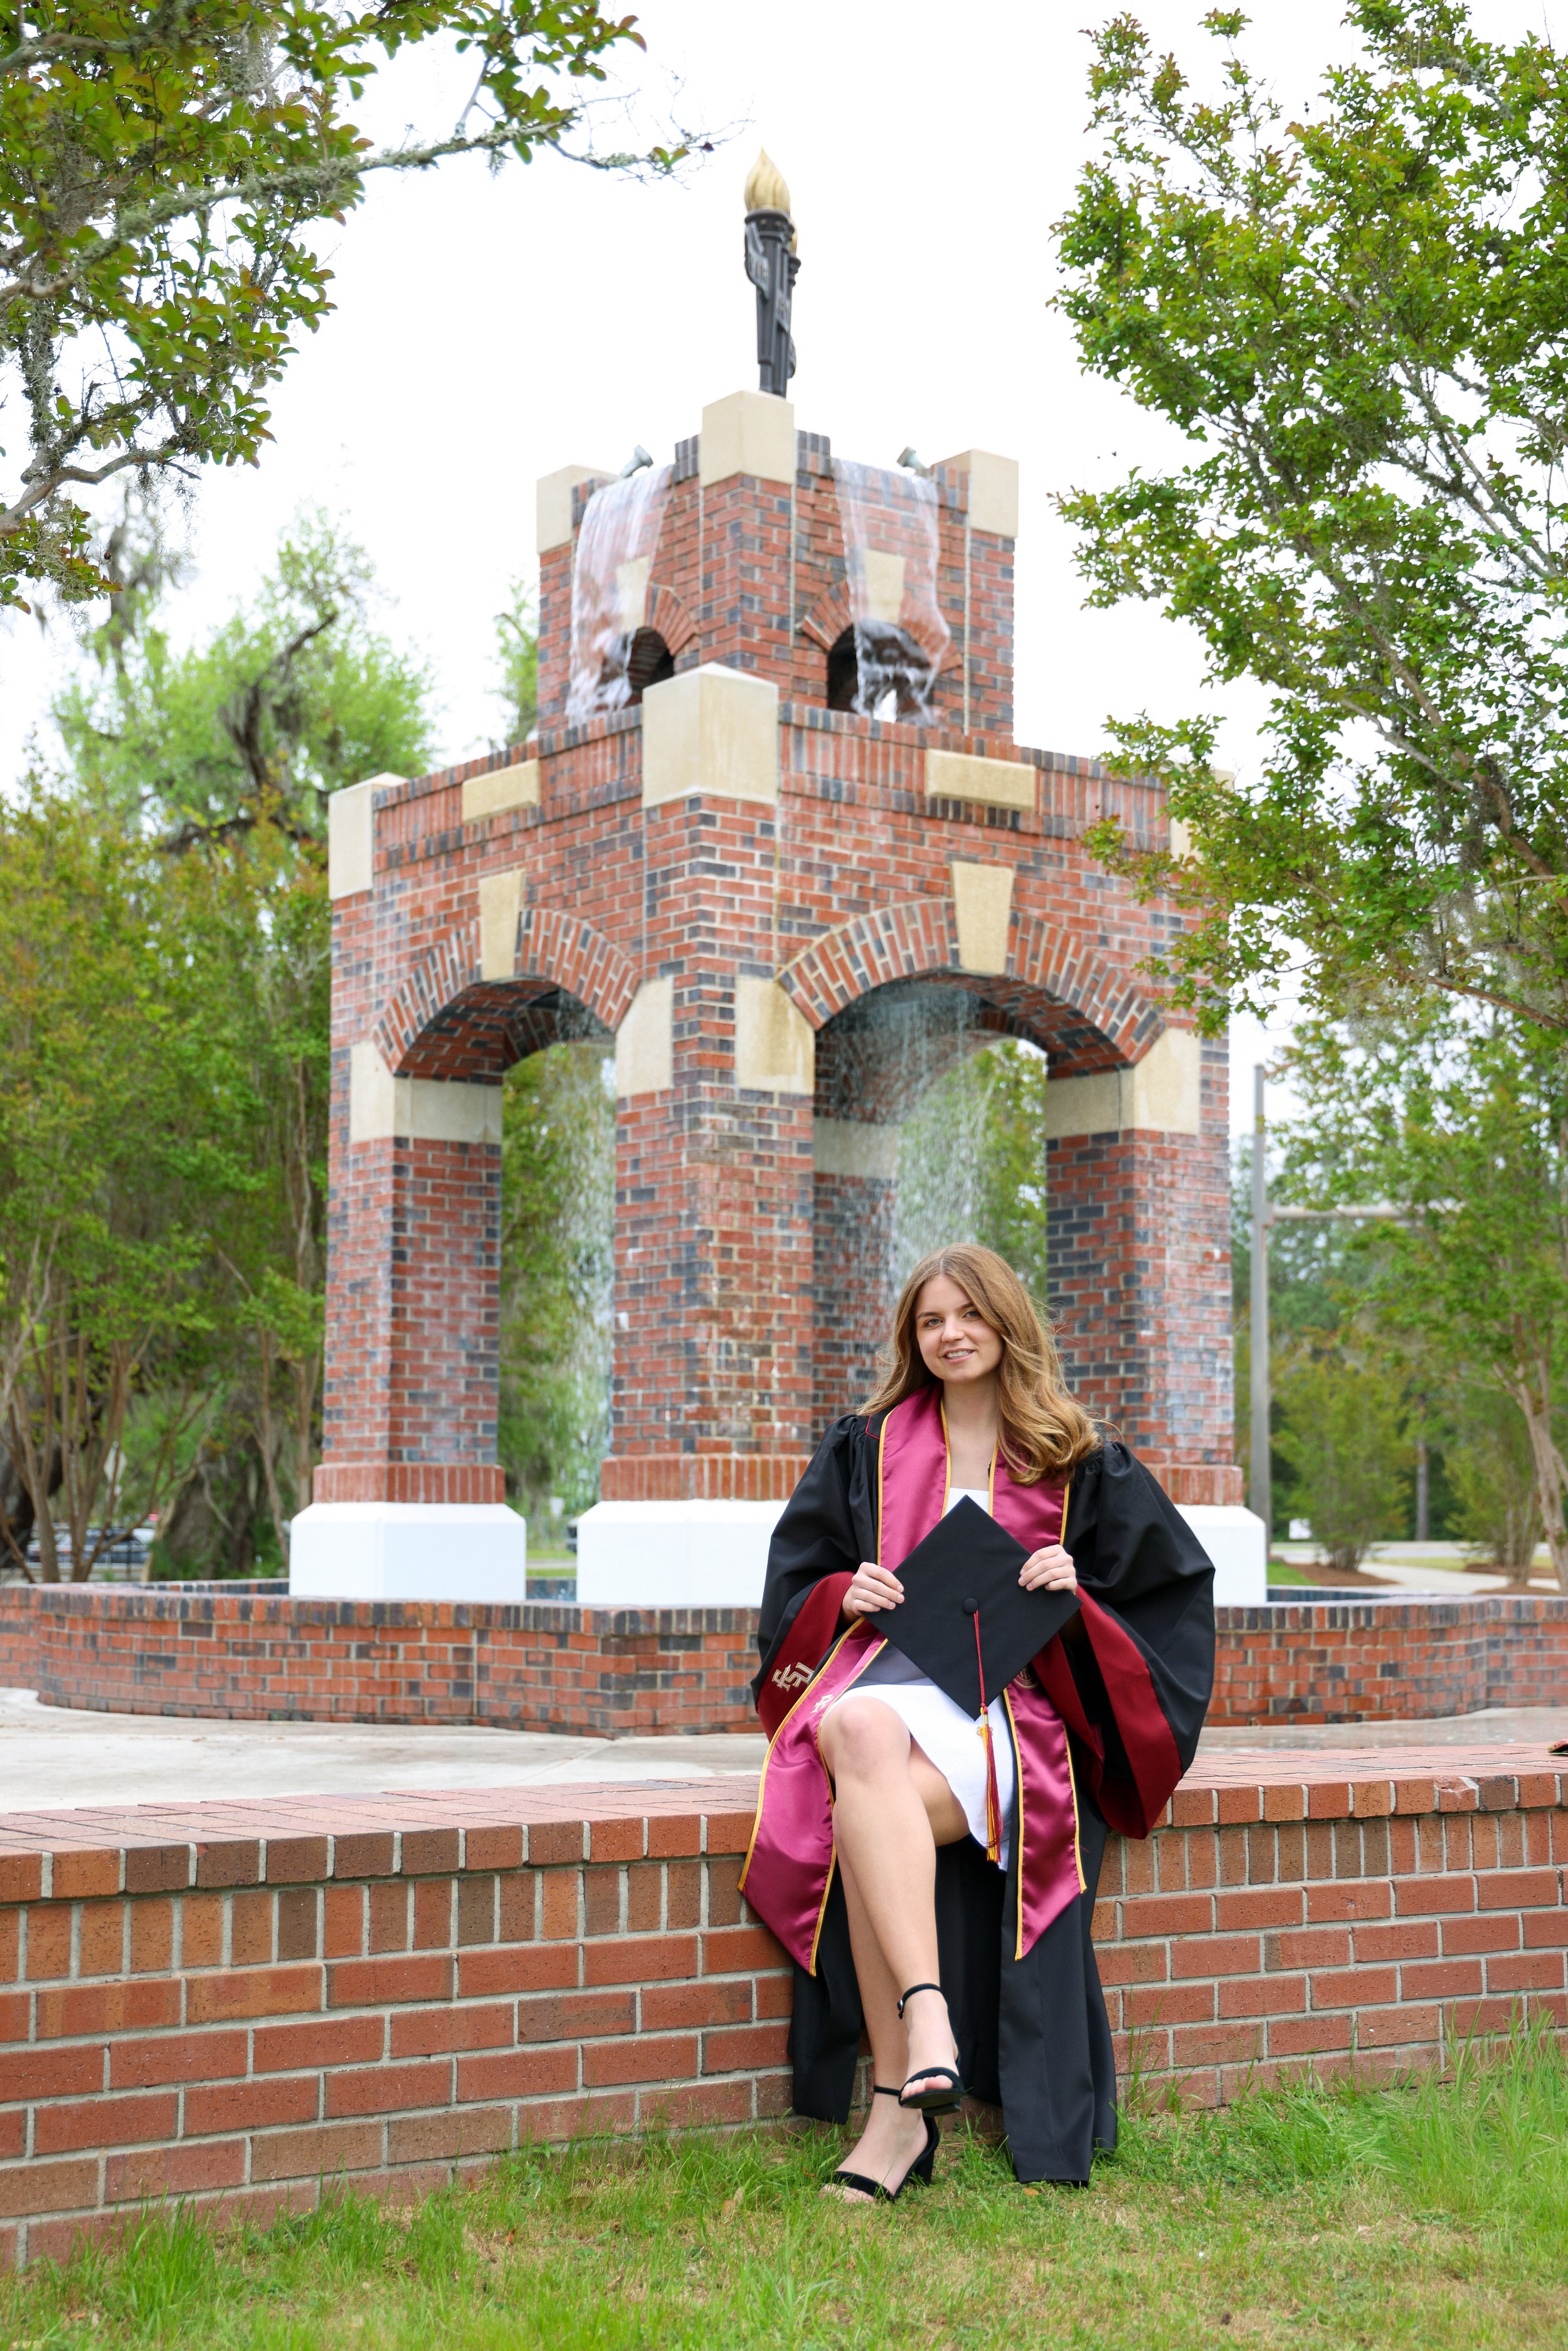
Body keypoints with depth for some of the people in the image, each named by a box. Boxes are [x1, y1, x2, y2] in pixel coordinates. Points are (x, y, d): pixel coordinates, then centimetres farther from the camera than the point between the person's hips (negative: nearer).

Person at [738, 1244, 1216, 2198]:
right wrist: (846, 1595, -2)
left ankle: (898, 2109, -36)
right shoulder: (868, 1447, 19)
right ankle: (925, 2012, -48)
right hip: (888, 1673, 2)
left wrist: (1076, 1597, -6)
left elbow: (1170, 1588, 14)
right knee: (860, 1732, -39)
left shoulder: (1081, 1465, 15)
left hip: (1017, 1702, -2)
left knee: (865, 1814, -34)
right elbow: (796, 1578, 21)